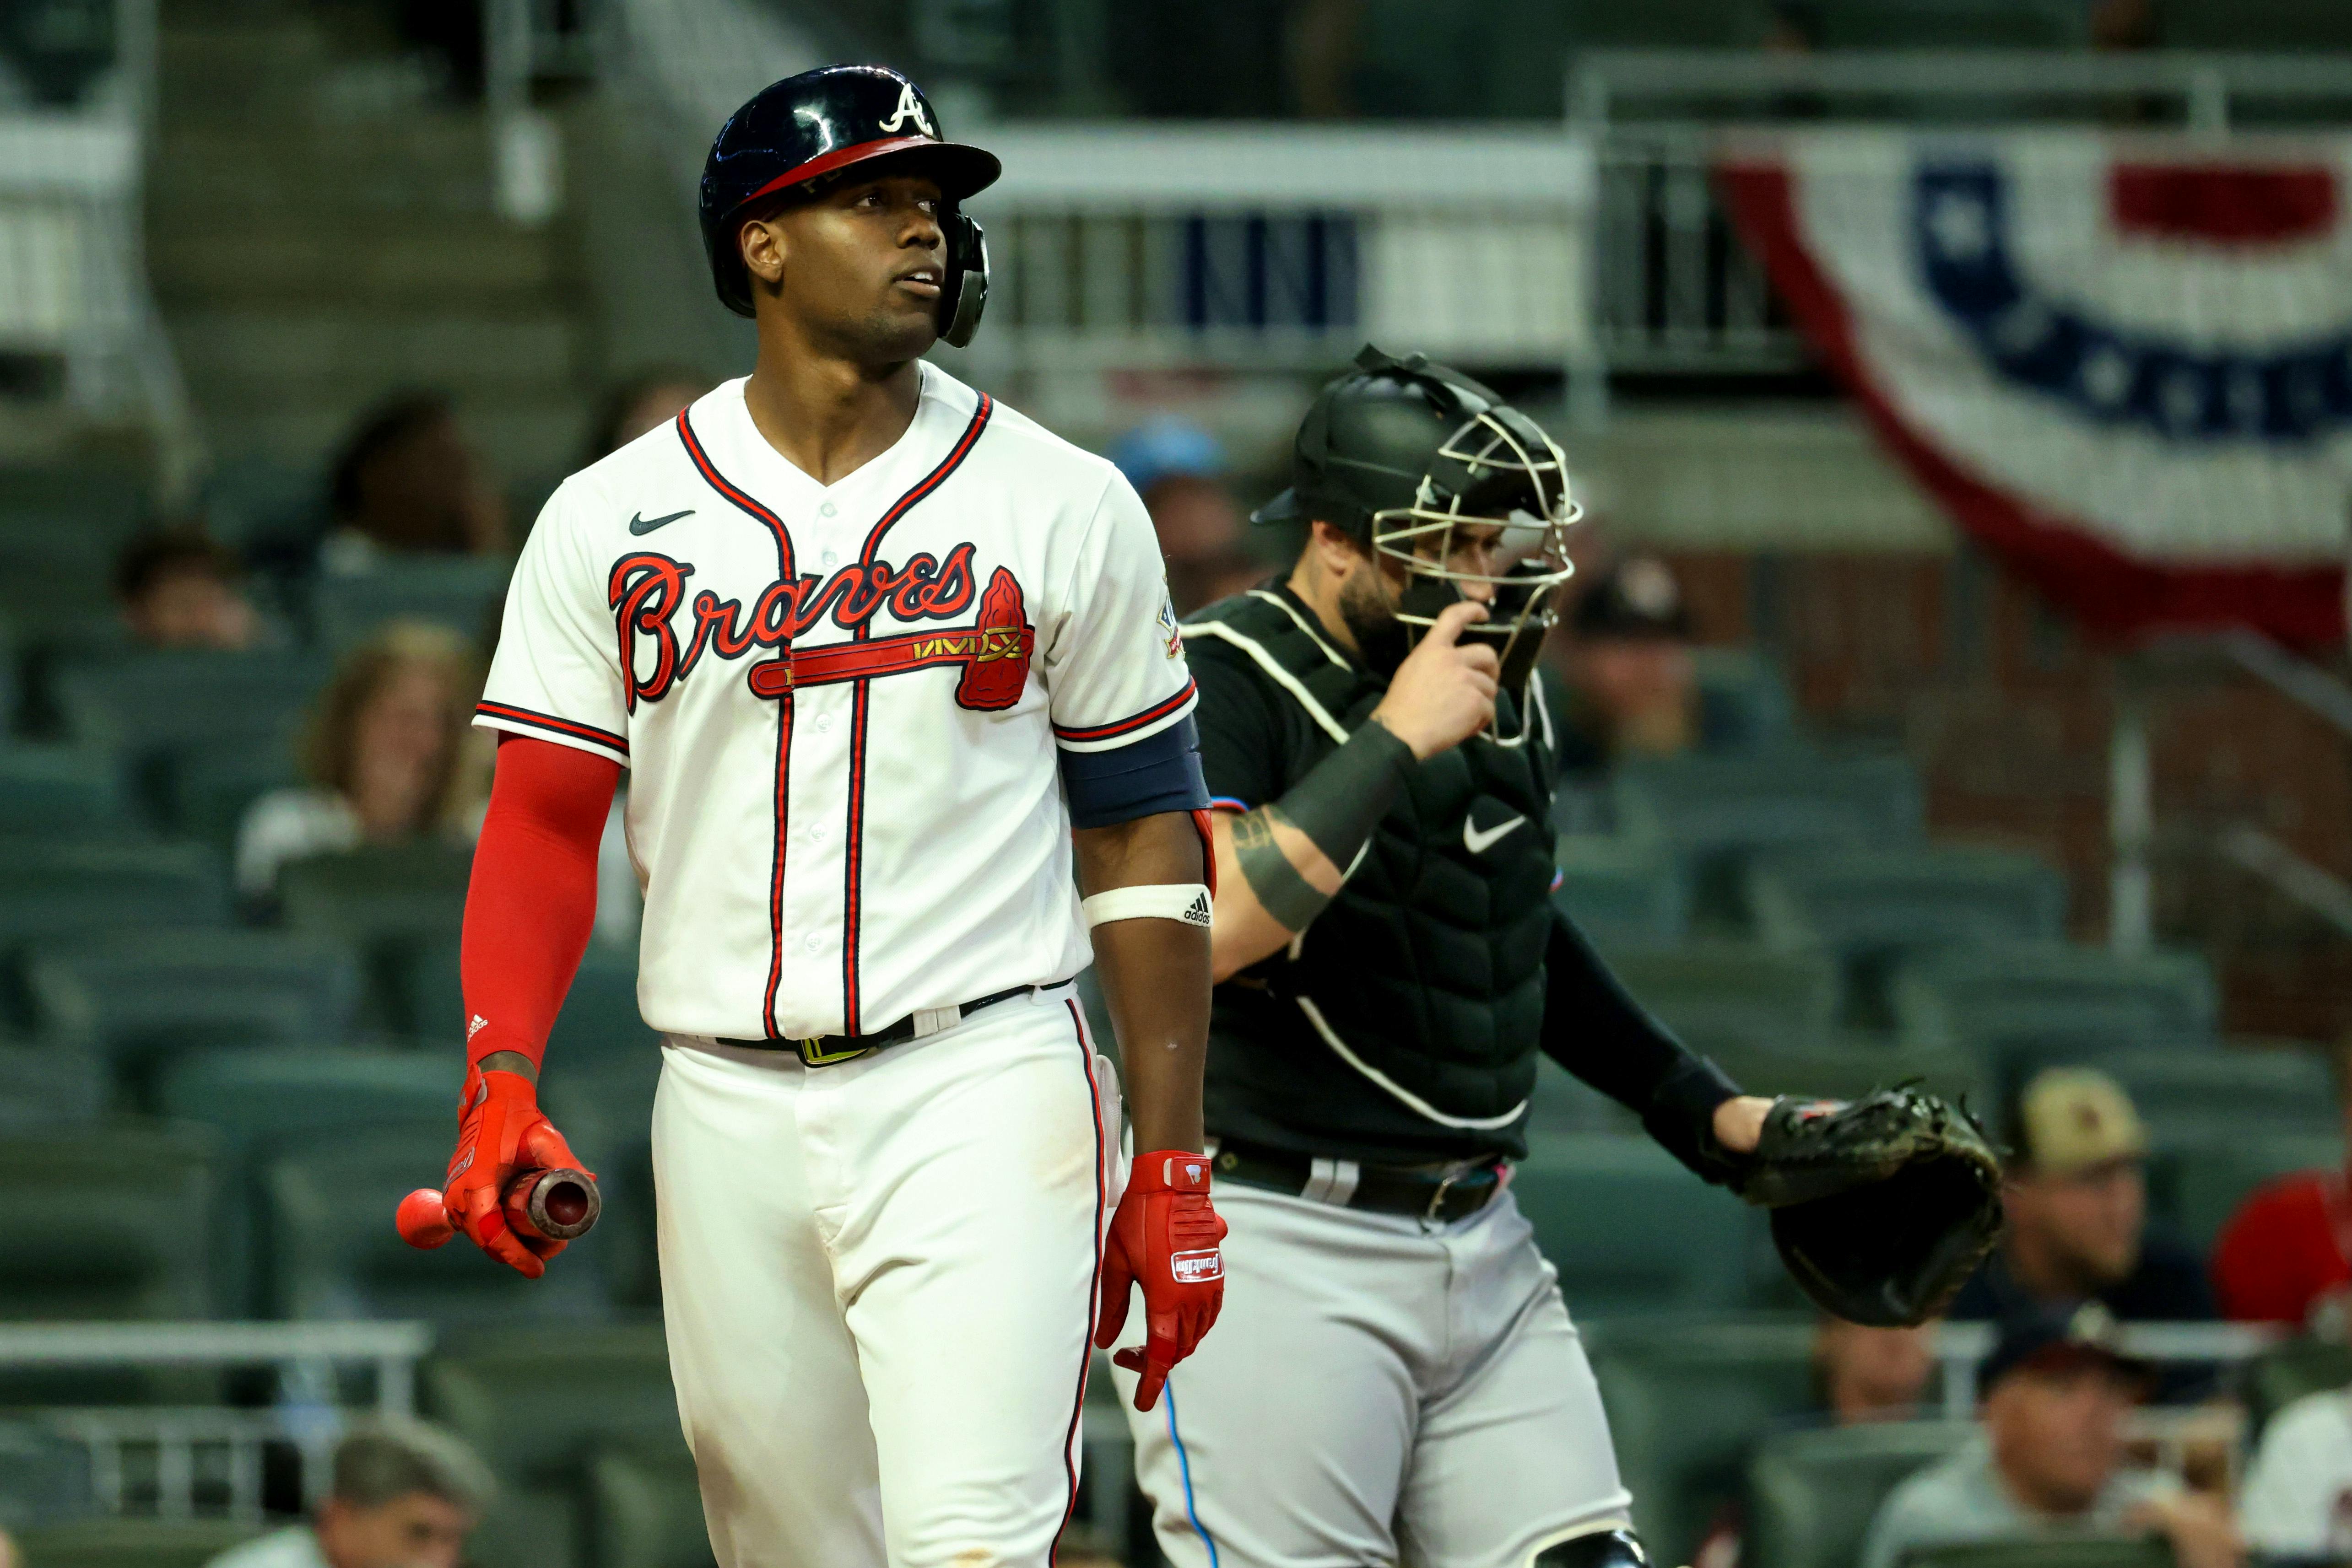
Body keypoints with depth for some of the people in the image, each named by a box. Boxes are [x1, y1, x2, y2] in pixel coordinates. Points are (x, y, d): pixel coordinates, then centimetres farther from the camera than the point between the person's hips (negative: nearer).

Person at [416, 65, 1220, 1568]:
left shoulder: (1066, 510, 4)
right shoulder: (612, 522, 6)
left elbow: (1144, 849, 5)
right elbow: (543, 832, 5)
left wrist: (1172, 1166, 0)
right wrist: (501, 1087, -11)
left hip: (981, 1099, -2)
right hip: (729, 1104, 2)